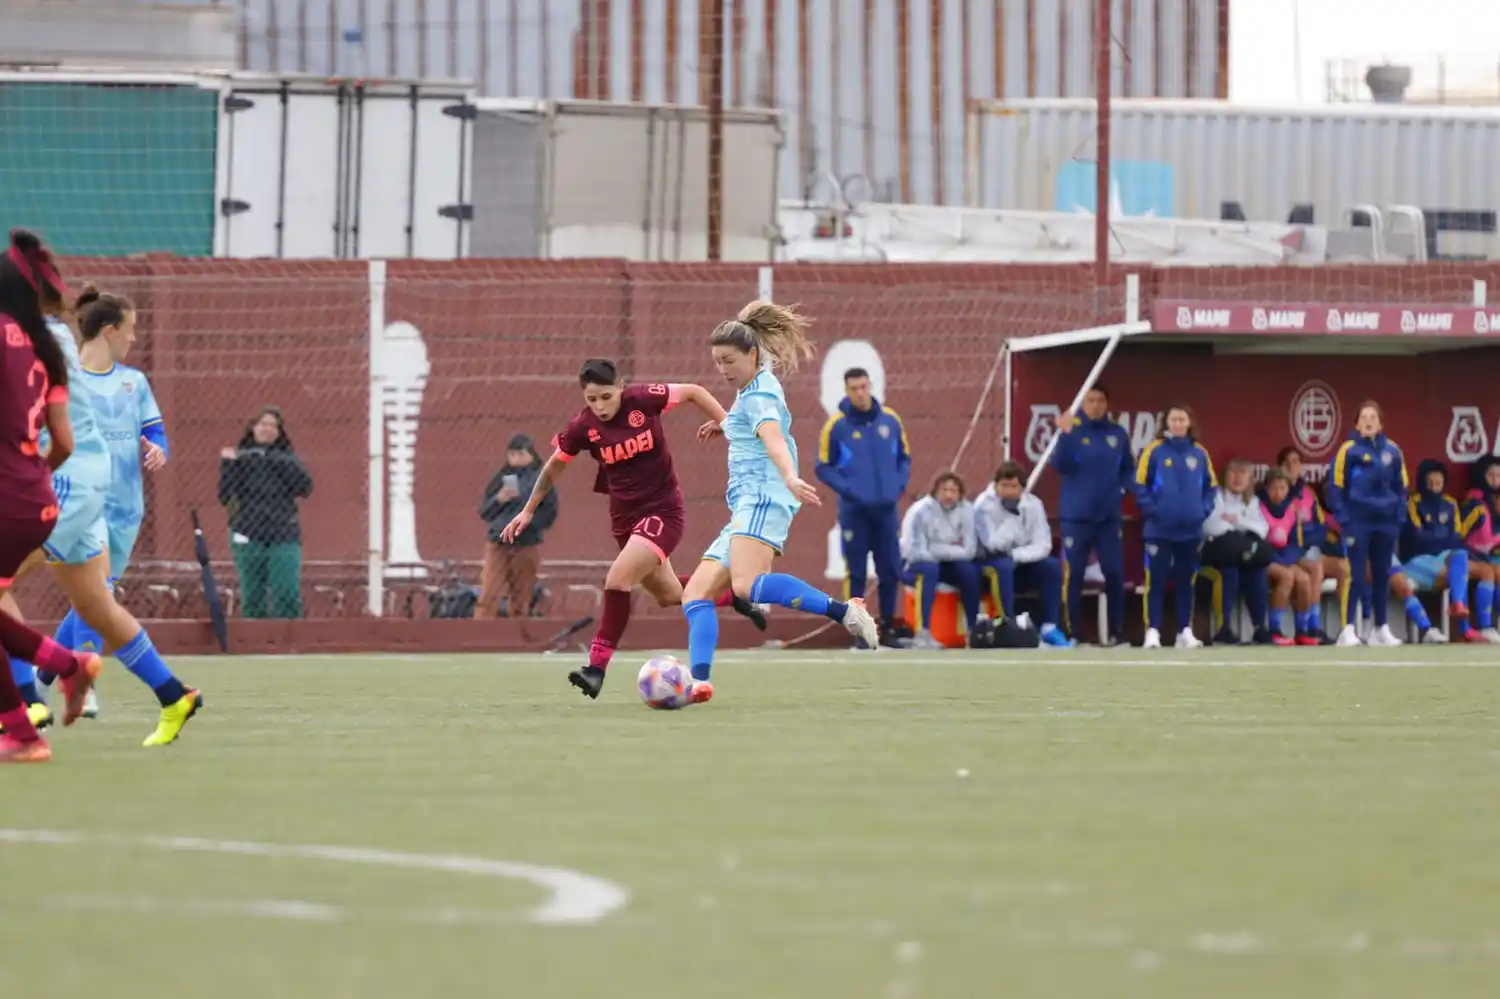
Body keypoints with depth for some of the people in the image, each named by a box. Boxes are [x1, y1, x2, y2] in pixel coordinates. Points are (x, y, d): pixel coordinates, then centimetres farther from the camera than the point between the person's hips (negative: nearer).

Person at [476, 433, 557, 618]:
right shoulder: (501, 478, 8)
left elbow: (549, 514, -5)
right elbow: (484, 512, 7)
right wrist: (498, 500, -12)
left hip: (527, 546, -2)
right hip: (498, 545, 2)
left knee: (519, 603, 4)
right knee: (487, 598, -10)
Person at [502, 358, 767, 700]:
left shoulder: (644, 400, -18)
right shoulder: (582, 427, -9)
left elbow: (694, 392, -4)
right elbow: (554, 466, 8)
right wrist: (528, 510, 13)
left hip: (663, 511, -5)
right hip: (624, 516, 5)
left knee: (618, 581, -22)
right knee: (670, 596, 16)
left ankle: (597, 667, -17)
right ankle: (732, 596, 44)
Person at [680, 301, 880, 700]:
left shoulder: (759, 395, -9)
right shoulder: (759, 383, 21)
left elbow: (773, 436, -30)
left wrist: (790, 478, -47)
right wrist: (725, 423, 46)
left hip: (763, 498, -11)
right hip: (747, 507, 11)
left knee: (747, 584, -34)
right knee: (696, 594, 3)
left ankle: (843, 611, -33)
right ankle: (699, 679, -11)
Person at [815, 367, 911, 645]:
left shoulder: (890, 420, 4)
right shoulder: (836, 425, -5)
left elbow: (904, 457, 14)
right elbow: (823, 467, 1)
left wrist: (900, 484, -1)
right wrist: (846, 489, -11)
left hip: (886, 508, 3)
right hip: (854, 510, -3)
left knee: (891, 570, 5)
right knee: (856, 572, -2)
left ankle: (888, 627, 17)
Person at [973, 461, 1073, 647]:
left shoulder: (1033, 504, -5)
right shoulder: (984, 505, -15)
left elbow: (1043, 545, -11)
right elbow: (994, 545, -25)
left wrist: (1016, 555, -26)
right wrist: (1012, 516, -32)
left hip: (1020, 564, 4)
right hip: (988, 563, -4)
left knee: (1052, 565, -20)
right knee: (1004, 566, -36)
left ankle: (1049, 627, -17)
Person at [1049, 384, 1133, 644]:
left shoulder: (1118, 434, 5)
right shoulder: (1072, 430, -5)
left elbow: (1128, 469, 15)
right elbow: (1059, 465, -18)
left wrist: (1122, 489, -4)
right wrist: (1065, 435, -30)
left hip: (1109, 516, 3)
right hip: (1076, 516, -3)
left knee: (1115, 574, 0)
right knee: (1073, 575, -1)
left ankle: (1115, 632, 10)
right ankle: (1073, 634, 5)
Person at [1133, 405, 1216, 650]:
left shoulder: (1200, 453, 4)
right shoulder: (1154, 451, -5)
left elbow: (1211, 485, 12)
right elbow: (1141, 484, -4)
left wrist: (1204, 509, 0)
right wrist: (1150, 510, -11)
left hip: (1191, 529, 3)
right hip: (1160, 530, -3)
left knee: (1187, 582, 9)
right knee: (1156, 581, -3)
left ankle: (1185, 631, 15)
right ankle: (1153, 631, 0)